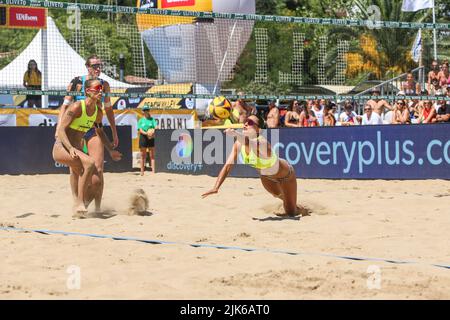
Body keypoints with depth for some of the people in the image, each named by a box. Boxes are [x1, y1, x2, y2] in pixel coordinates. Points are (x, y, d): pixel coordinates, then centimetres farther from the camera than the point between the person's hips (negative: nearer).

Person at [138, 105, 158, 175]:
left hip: (151, 138, 0)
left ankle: (153, 171, -6)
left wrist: (153, 132, -24)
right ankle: (142, 171, 6)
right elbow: (140, 130, -3)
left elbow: (156, 127, -2)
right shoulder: (141, 120, 8)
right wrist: (146, 133, -21)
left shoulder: (152, 119, 10)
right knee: (143, 155, 3)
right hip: (143, 138, 0)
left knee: (152, 155, -2)